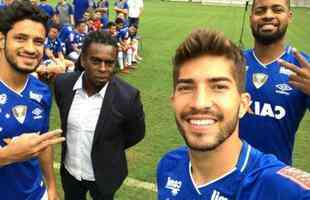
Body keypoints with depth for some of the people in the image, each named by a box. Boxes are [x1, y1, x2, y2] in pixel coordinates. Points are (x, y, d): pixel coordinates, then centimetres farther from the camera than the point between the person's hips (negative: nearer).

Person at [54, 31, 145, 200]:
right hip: (69, 169, 3)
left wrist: (108, 150, 4)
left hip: (103, 175, -3)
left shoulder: (127, 96, -25)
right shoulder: (63, 84, -15)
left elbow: (136, 134, -7)